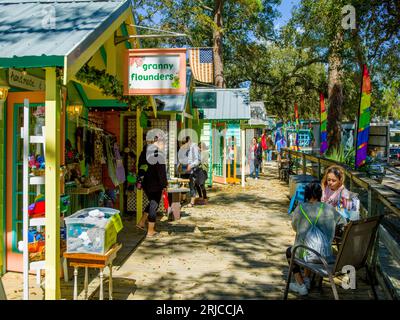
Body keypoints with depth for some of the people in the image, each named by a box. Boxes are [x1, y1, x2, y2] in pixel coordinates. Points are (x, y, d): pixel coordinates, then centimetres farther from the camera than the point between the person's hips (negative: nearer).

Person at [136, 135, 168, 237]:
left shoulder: (144, 152, 10)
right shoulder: (158, 153, -16)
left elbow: (140, 167, 15)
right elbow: (161, 170, -18)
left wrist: (140, 180, 21)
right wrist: (164, 184, -14)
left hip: (145, 183, 8)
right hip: (155, 184, -8)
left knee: (152, 203, 24)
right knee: (154, 205, 2)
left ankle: (141, 223, 26)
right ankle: (150, 231, 9)